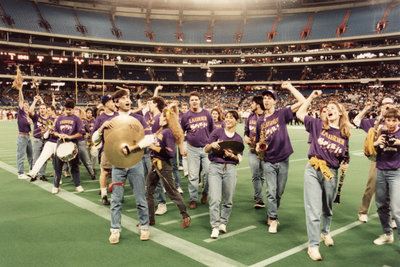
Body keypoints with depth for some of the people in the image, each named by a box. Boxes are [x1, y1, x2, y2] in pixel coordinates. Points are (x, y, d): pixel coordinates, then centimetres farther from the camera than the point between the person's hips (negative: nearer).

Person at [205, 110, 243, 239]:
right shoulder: (217, 132, 7)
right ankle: (215, 226, -5)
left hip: (230, 168, 2)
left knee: (228, 200, 5)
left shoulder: (238, 139, 12)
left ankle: (223, 222, 22)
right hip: (215, 167, -2)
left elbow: (239, 159, 9)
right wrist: (212, 145, -15)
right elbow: (206, 150, 6)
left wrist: (231, 155, -11)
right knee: (214, 199, -10)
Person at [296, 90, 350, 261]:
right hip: (313, 170, -2)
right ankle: (313, 245, 4)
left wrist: (345, 164, -3)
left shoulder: (344, 135, 7)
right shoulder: (318, 125, 2)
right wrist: (312, 97, 3)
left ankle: (325, 232, 48)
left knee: (327, 208, 20)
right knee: (313, 210, -5)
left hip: (331, 173, 3)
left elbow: (344, 156, 18)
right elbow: (300, 114, 3)